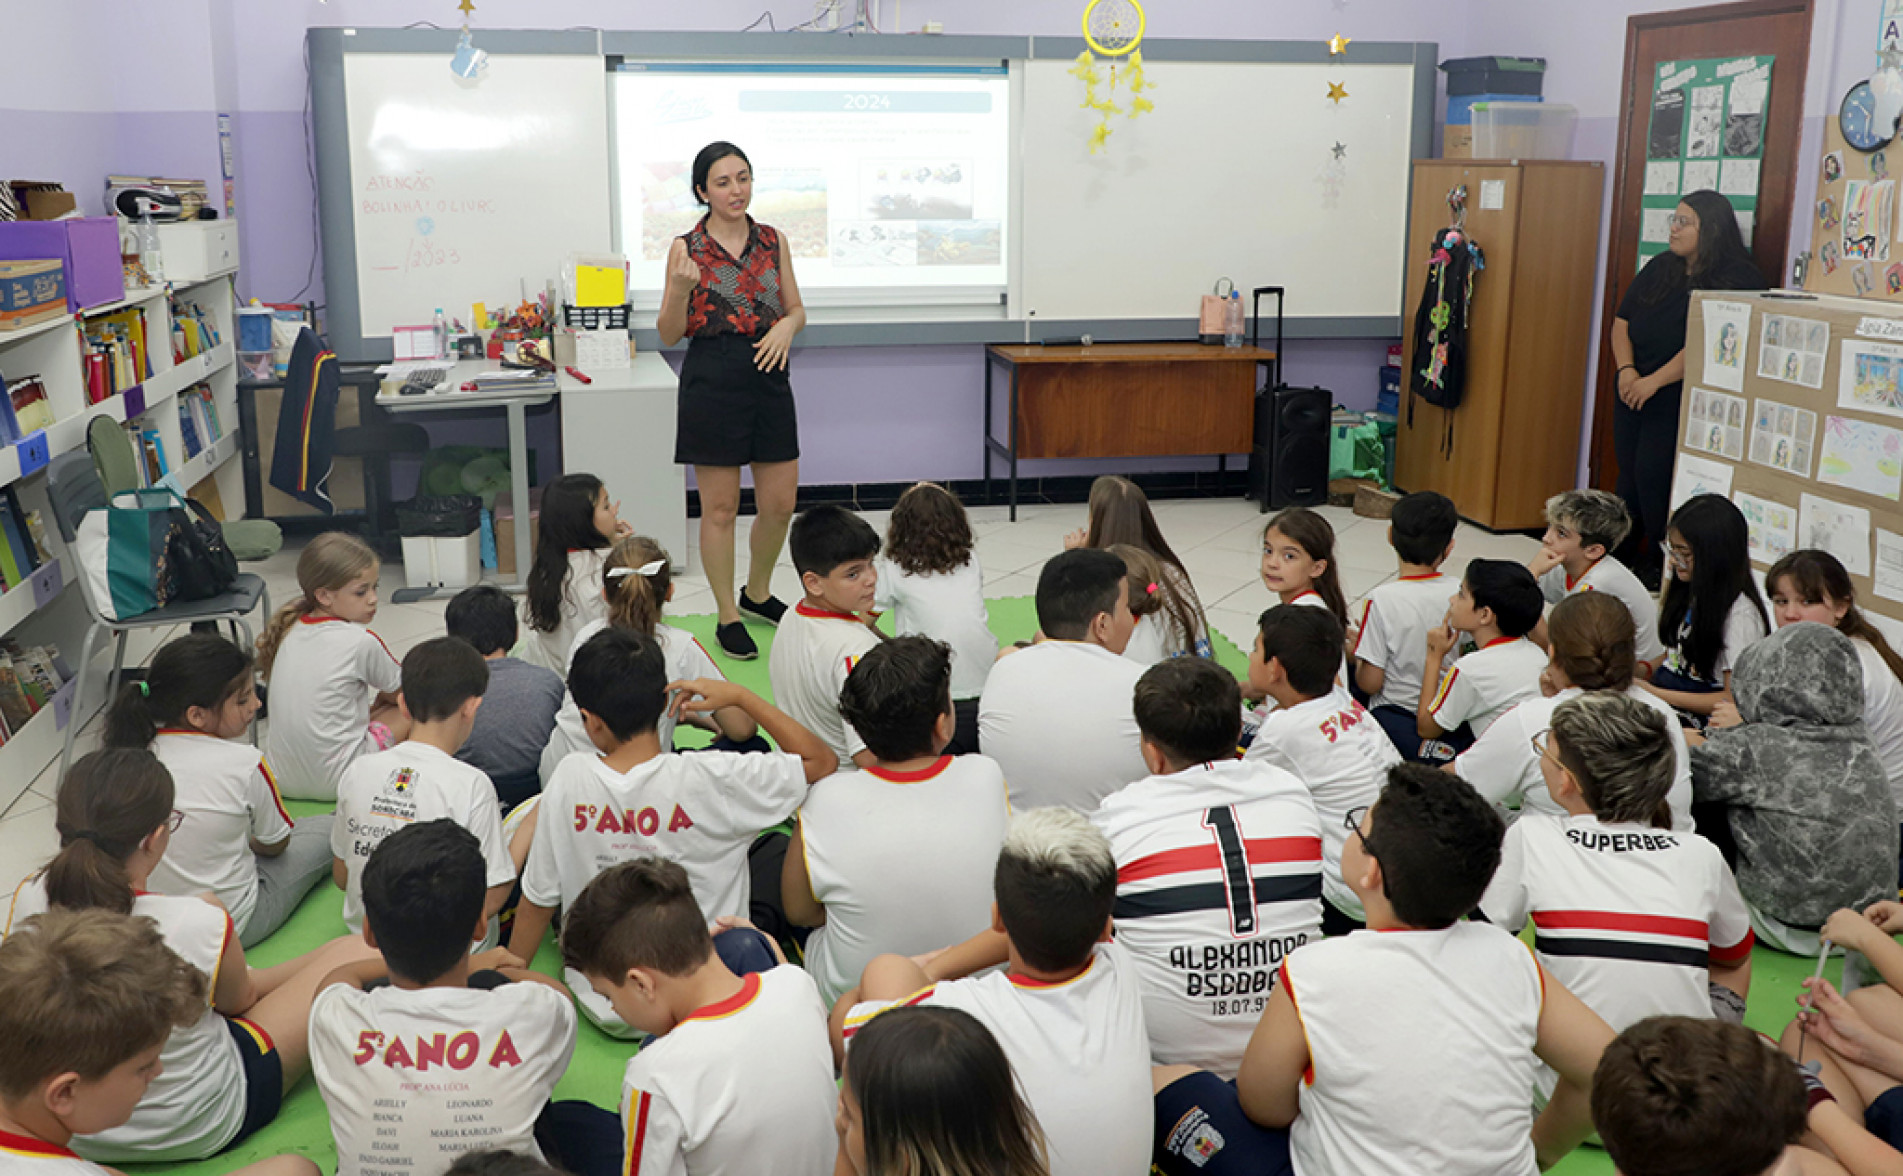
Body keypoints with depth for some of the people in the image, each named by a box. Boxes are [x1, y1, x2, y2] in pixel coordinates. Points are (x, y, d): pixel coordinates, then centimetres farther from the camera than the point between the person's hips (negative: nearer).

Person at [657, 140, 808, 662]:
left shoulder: (773, 241, 7)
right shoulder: (686, 248, -4)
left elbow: (797, 308, 14)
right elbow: (669, 334, -3)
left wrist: (786, 326, -9)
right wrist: (681, 289, -21)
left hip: (768, 378, 4)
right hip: (711, 380, -4)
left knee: (780, 505, 8)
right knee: (720, 509, 3)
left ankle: (757, 592, 33)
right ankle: (727, 616, 18)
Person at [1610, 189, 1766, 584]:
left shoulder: (1737, 280, -10)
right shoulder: (1659, 269, 12)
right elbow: (1622, 322, 13)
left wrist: (1655, 381, -19)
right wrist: (1626, 370, -4)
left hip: (1679, 401, -7)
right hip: (1633, 398, 7)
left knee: (1653, 477, -11)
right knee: (1629, 473, 8)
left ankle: (1662, 563, 2)